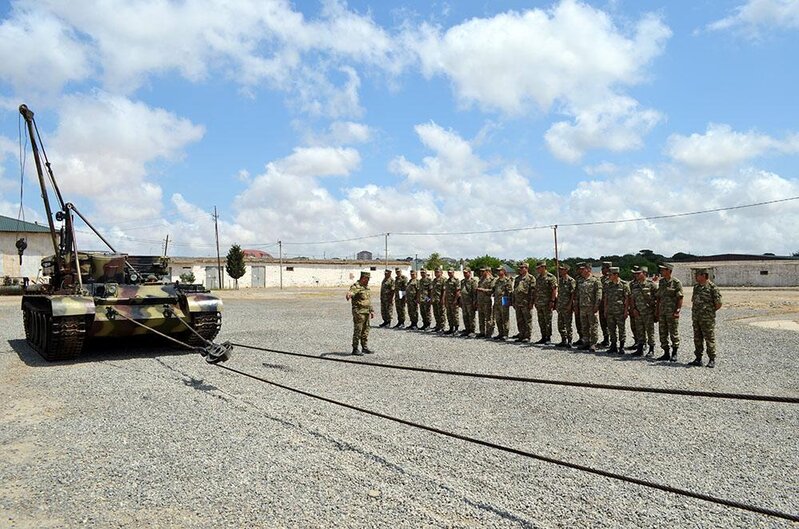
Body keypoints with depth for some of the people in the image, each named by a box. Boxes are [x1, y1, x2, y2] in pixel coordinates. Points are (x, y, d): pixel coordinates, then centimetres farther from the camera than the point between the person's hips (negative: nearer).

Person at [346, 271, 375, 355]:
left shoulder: (367, 287, 16)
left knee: (365, 331, 14)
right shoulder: (356, 286, -11)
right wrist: (349, 295, -56)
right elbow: (351, 292, -33)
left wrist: (371, 311, 24)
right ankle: (355, 349, 3)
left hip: (367, 313, 8)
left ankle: (365, 347, 23)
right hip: (359, 312, -8)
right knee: (357, 331, -4)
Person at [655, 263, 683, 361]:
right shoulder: (661, 281, 12)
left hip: (672, 312, -7)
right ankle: (666, 353, 17)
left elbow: (680, 298, -10)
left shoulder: (676, 282, -8)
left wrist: (677, 311, -16)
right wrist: (657, 310, 13)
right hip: (662, 311, 7)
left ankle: (674, 354, 9)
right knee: (662, 333, 8)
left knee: (674, 333, 0)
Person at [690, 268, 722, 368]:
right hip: (696, 318, 7)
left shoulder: (712, 288, -11)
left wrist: (710, 311, 2)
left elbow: (719, 304, -9)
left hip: (707, 319, -7)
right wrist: (694, 312, 13)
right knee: (697, 339, 11)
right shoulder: (696, 287, 12)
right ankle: (698, 359, 18)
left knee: (710, 339, 1)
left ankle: (712, 360, 9)